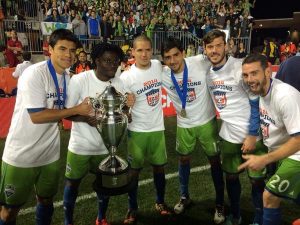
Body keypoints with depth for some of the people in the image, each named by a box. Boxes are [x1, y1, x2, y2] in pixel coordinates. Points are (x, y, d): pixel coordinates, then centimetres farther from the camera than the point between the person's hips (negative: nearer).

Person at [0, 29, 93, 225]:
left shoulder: (67, 78, 4)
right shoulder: (34, 74, -19)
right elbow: (36, 116, -24)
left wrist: (88, 116, -3)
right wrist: (77, 110, -19)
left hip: (50, 153, 7)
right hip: (21, 155, -6)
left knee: (47, 200, 23)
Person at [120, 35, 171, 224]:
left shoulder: (158, 66, -1)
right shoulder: (126, 77, -14)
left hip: (157, 127, 4)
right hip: (137, 130, -3)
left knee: (159, 166, 15)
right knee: (134, 170, 7)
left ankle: (160, 202, 36)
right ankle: (133, 209, 27)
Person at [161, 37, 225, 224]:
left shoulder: (200, 62, -21)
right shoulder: (163, 75, -13)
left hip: (206, 121, -2)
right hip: (184, 125, 3)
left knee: (215, 160, 9)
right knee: (184, 159, 17)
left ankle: (220, 203, 29)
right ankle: (185, 197, 41)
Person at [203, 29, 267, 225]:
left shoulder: (240, 67, -15)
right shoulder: (208, 71, 3)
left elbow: (257, 102, -13)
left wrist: (253, 135, -14)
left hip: (252, 134, -5)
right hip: (228, 135, 6)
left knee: (257, 179, 6)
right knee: (231, 176, 16)